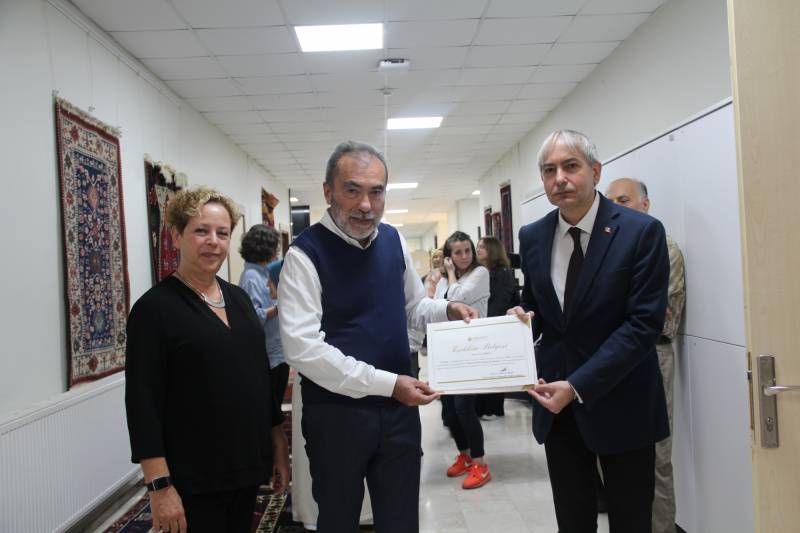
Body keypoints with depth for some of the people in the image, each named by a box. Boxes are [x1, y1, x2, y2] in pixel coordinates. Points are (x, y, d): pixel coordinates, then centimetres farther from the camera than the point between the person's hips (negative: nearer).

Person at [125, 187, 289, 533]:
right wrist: (159, 486, -17)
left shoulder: (238, 297, 7)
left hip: (246, 465, 6)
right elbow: (143, 403, -14)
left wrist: (279, 446, 11)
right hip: (192, 477, -6)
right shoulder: (154, 308, -12)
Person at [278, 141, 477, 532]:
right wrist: (388, 384, -24)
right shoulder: (306, 253, -16)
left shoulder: (393, 240, 3)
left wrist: (448, 310, -5)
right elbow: (302, 347, -24)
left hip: (399, 409, 5)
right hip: (336, 414, -5)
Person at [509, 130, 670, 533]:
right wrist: (522, 319, -12)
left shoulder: (641, 231, -12)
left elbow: (644, 323, -16)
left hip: (621, 403, -3)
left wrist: (578, 386, -21)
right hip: (556, 399, 4)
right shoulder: (532, 237, 3)